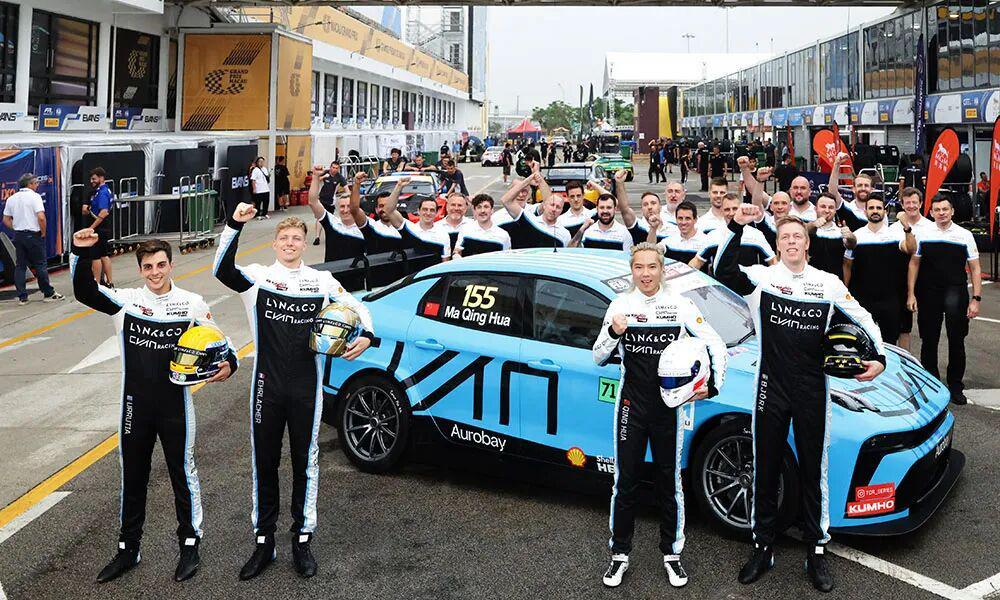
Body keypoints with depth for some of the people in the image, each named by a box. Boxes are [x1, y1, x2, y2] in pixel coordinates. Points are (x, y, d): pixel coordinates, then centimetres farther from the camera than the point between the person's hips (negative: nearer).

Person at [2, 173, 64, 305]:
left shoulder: (11, 199, 9)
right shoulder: (34, 196, -10)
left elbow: (6, 220, 9)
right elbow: (41, 217, -20)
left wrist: (17, 229, 13)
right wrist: (43, 233, -9)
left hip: (18, 235, 5)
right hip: (33, 235, -5)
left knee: (20, 266, 8)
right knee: (40, 265, 3)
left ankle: (22, 297, 7)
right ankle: (49, 293, 10)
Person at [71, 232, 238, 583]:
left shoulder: (193, 304, -3)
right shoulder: (126, 301, -2)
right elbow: (84, 292, -10)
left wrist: (228, 363, -15)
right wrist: (81, 253, -24)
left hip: (176, 406, -1)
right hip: (135, 406, 2)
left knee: (183, 472, 8)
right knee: (132, 477, 14)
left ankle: (190, 545, 24)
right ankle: (128, 550, 28)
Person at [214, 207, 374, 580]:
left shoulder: (322, 281, 4)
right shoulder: (258, 277, -1)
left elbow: (357, 308, 10)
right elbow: (222, 270, -20)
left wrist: (367, 336, -11)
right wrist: (235, 224, -29)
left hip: (307, 388, 1)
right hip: (267, 385, 0)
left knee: (305, 463, 8)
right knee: (264, 463, 9)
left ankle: (302, 540, 22)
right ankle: (263, 541, 22)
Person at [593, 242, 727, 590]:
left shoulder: (680, 304, -3)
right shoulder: (621, 304, 0)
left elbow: (716, 345, 1)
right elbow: (599, 358, 1)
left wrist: (712, 386, -11)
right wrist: (613, 333, -18)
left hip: (669, 405, 0)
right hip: (631, 404, 1)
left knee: (669, 480, 9)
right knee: (626, 480, 5)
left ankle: (672, 554, 23)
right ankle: (620, 554, 18)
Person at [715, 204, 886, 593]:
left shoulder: (829, 283, 6)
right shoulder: (762, 277, -2)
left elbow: (862, 319, 13)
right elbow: (723, 272, -20)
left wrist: (879, 357, -1)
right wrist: (736, 227, -29)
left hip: (813, 390, 1)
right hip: (771, 387, -1)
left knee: (813, 470, 8)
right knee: (766, 470, 8)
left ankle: (816, 551, 20)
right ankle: (763, 547, 21)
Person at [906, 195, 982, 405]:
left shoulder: (965, 235, 2)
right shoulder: (923, 234, 4)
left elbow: (975, 269, 4)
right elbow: (914, 264, 9)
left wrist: (976, 299, -3)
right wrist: (911, 294, 2)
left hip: (955, 291, -1)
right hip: (928, 292, 1)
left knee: (956, 340, 1)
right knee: (929, 340, 9)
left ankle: (955, 386, 14)